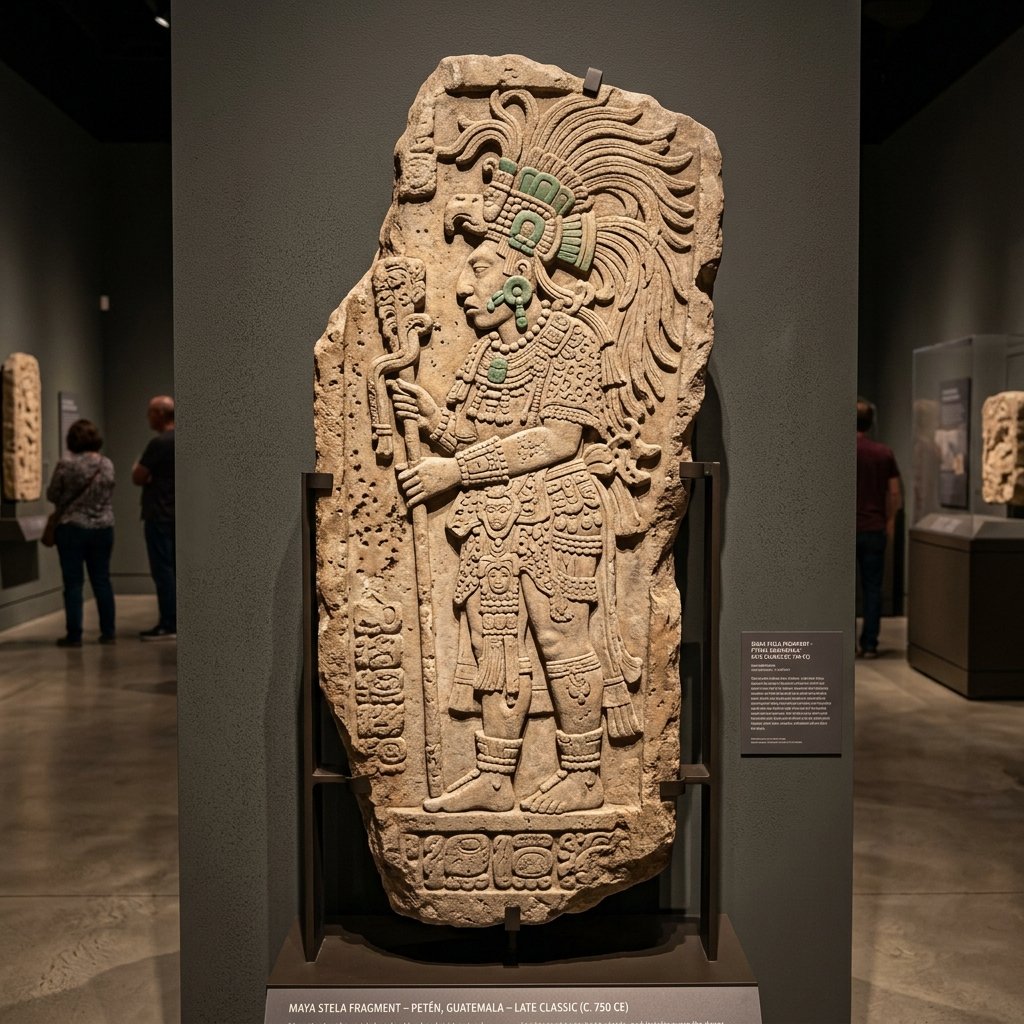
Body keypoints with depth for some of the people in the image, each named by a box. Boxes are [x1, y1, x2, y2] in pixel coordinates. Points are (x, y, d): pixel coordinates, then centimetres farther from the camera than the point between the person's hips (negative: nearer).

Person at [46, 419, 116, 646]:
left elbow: (52, 495, -3)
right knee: (102, 580, 11)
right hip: (103, 528, 4)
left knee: (73, 583, 3)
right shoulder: (107, 465, 0)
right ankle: (108, 632, 14)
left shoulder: (66, 465, -12)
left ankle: (74, 635, 5)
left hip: (72, 528, -4)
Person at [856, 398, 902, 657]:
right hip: (874, 529, 2)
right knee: (872, 588, 7)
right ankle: (869, 644, 8)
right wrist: (890, 520, 16)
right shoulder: (885, 453, 1)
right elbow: (894, 493, 3)